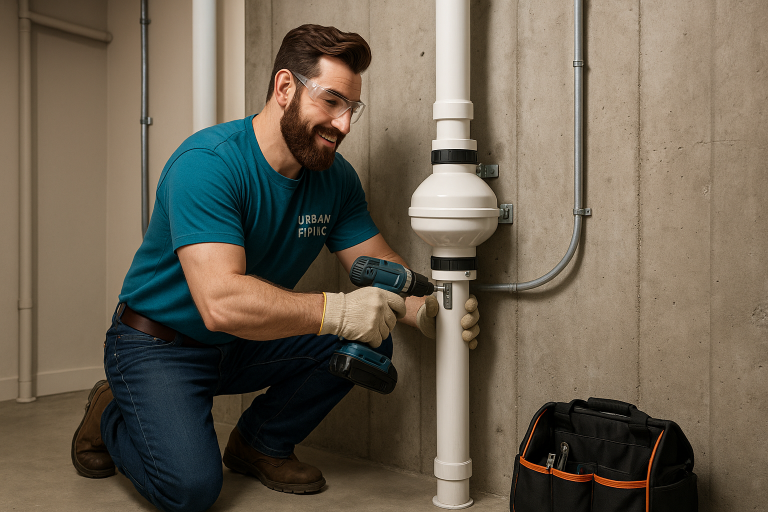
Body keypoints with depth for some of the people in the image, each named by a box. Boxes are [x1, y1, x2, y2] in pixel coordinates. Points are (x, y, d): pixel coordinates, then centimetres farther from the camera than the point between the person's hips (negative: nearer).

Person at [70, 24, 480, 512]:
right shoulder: (208, 163, -28)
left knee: (369, 339, -14)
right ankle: (111, 415, 10)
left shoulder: (336, 177, -5)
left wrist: (425, 309, -27)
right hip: (159, 344, -5)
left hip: (247, 345, 6)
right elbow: (221, 302, -38)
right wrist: (337, 311, -44)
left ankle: (262, 443, 8)